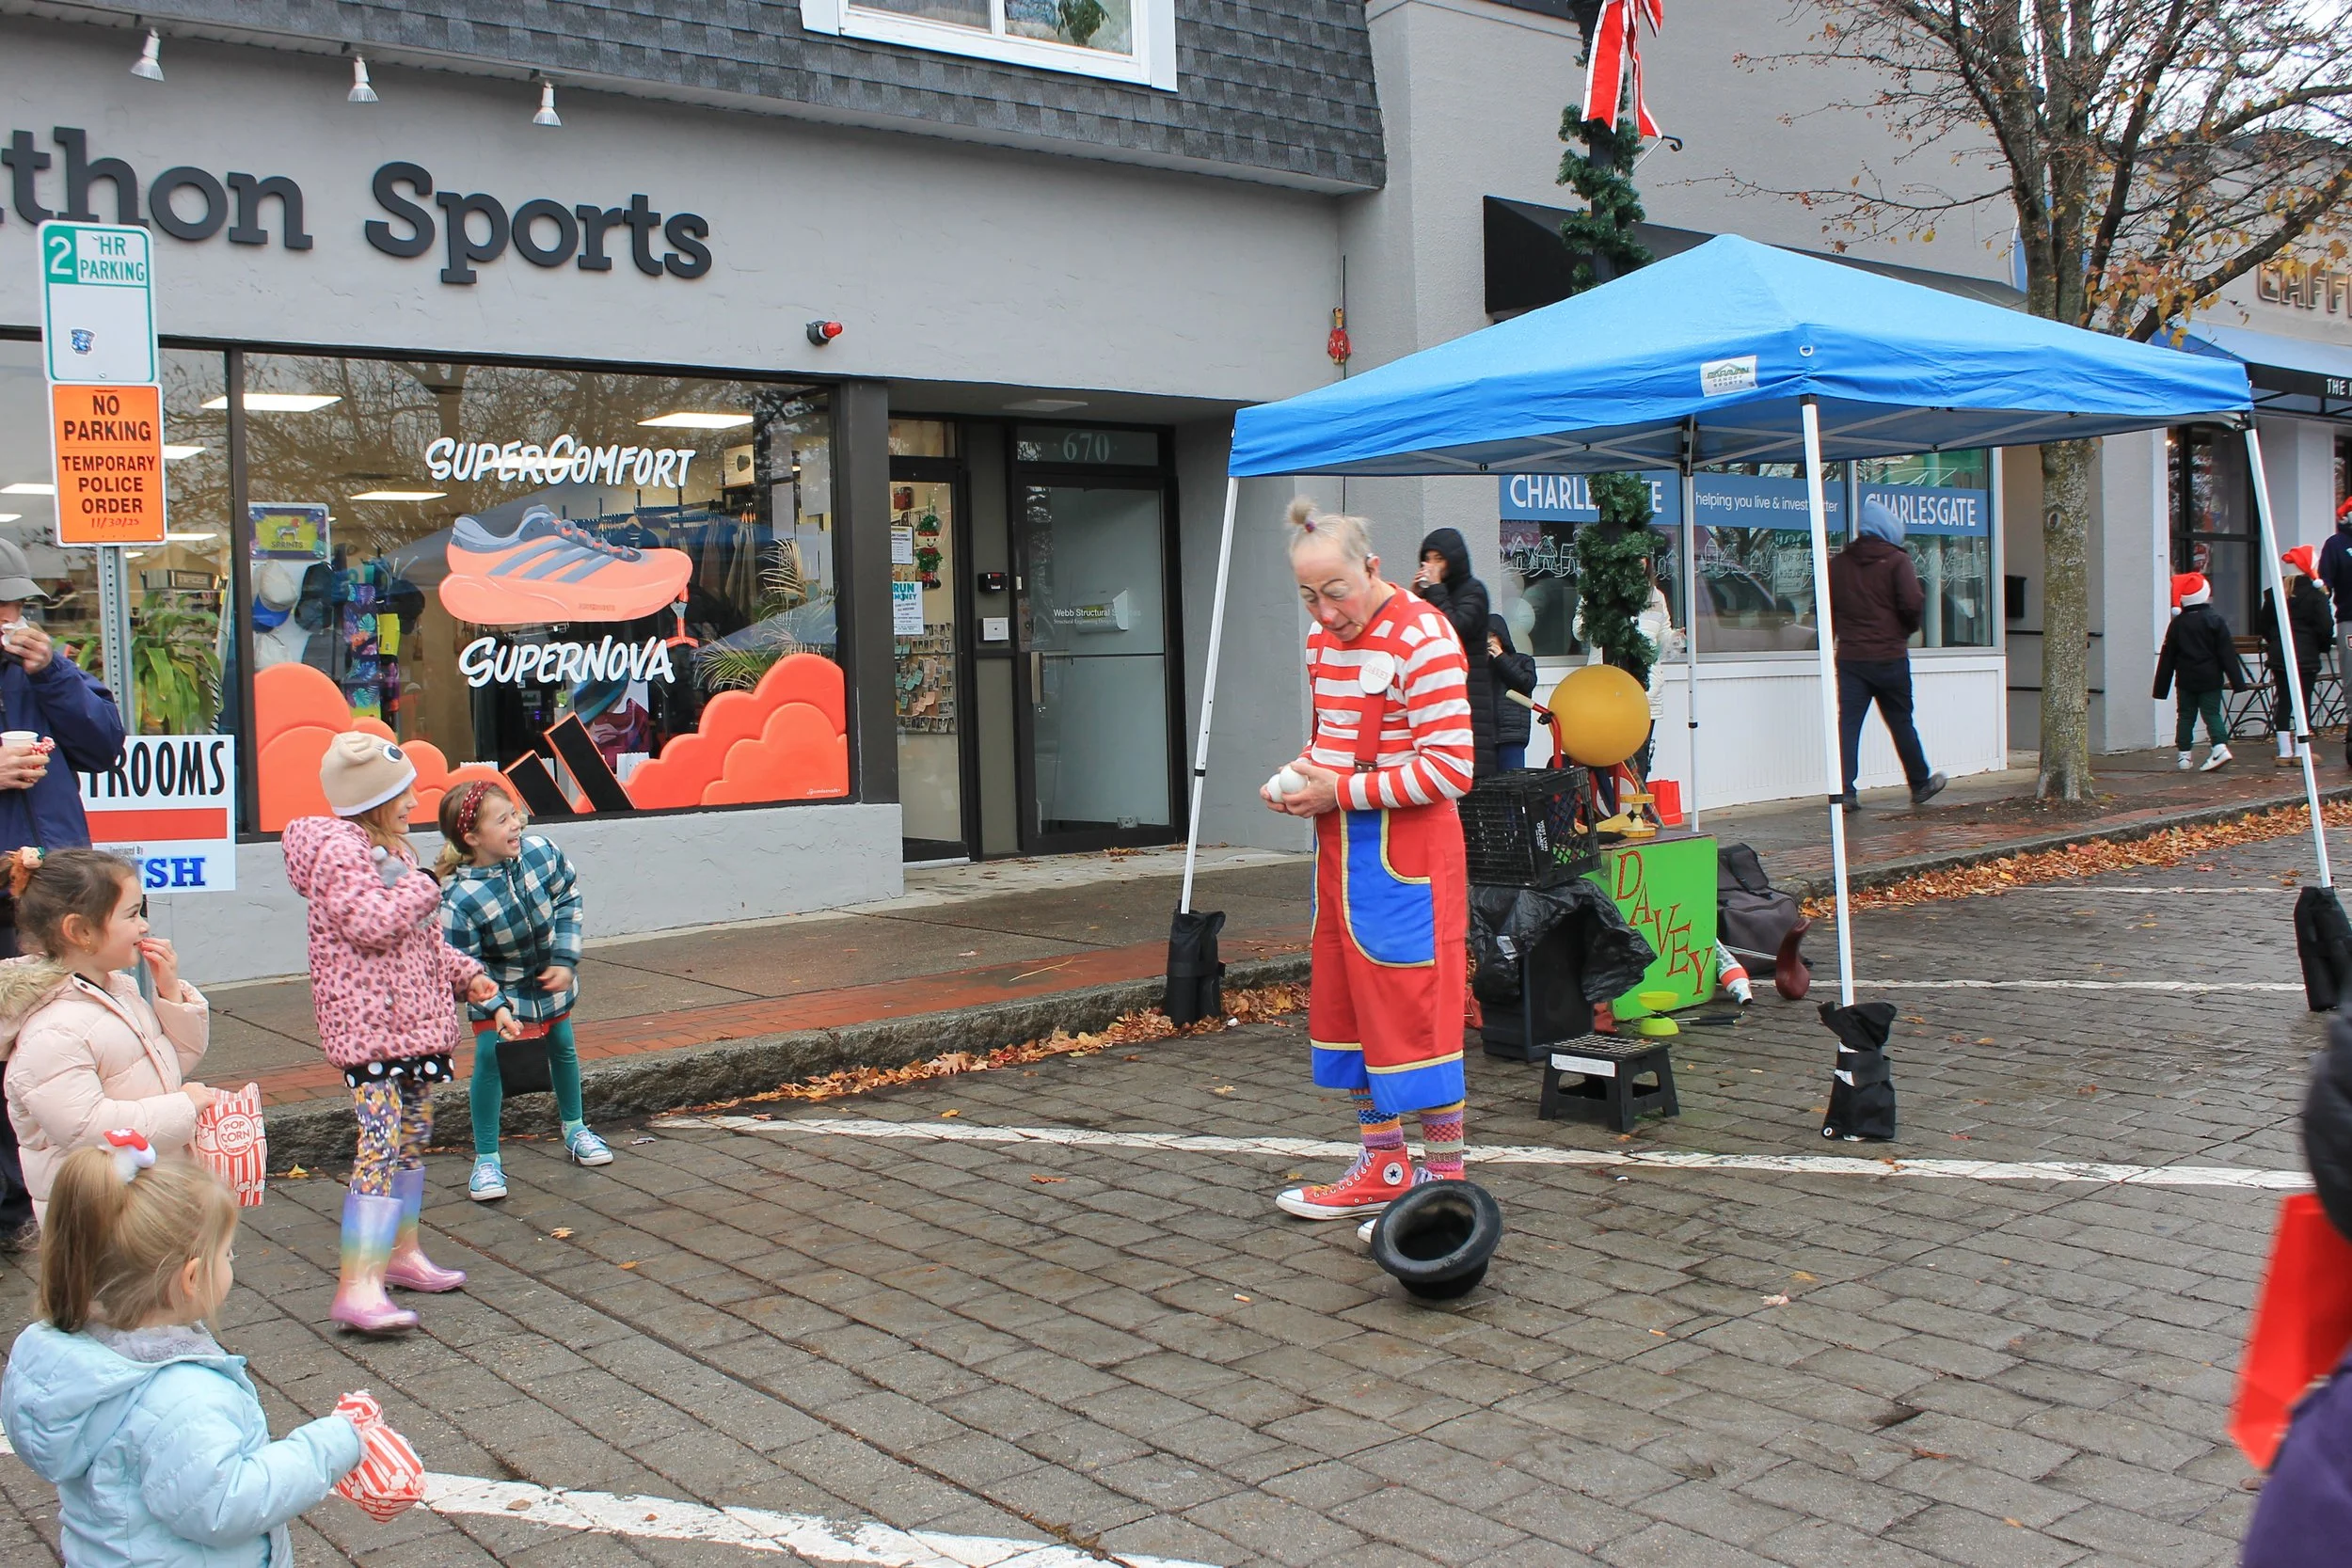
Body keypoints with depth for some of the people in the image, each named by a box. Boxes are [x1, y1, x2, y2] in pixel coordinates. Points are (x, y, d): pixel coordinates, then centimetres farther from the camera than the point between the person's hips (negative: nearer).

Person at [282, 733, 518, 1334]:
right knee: (382, 1144, -16)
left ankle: (402, 1253, 28)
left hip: (414, 1018, 10)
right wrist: (423, 888, -12)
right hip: (369, 1024, -10)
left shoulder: (392, 848, 19)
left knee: (412, 1137, 16)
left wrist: (466, 975, 17)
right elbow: (371, 923, -26)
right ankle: (358, 1286, -19)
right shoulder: (338, 850, -13)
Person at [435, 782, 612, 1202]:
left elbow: (568, 900, -4)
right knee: (489, 1058, -15)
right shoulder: (459, 900, -32)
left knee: (562, 1049, 16)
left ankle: (574, 1130, 39)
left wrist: (565, 960, -10)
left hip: (550, 980, 4)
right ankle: (486, 1160, -1)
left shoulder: (541, 853, -21)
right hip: (498, 992, -4)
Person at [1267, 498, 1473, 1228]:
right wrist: (1300, 776, 2)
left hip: (1405, 852, -9)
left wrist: (1341, 792, -19)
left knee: (1416, 1012, -5)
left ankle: (1445, 1182, 8)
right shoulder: (1321, 641, 11)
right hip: (1340, 847, 9)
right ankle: (1384, 1168, 27)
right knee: (1343, 1002, 14)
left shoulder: (1422, 639, -16)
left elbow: (1449, 768, -20)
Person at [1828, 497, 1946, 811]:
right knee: (1901, 723, 10)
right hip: (1890, 655, -2)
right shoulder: (1897, 561, -5)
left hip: (1850, 656, 2)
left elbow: (1826, 608, 8)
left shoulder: (1837, 564, 7)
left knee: (1847, 723, -1)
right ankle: (1920, 785, 24)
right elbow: (1912, 604, -14)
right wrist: (1906, 630, 5)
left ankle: (1844, 791, -10)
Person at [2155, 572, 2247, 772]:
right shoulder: (2215, 620, -4)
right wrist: (2237, 681, -4)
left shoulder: (2177, 623, 1)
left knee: (2185, 716, 8)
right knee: (2212, 713, 3)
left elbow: (2167, 656, 4)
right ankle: (2220, 746, -17)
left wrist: (2162, 687, 9)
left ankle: (2184, 755, 7)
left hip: (2186, 680, 1)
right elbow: (2227, 653, -5)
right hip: (2210, 678, -1)